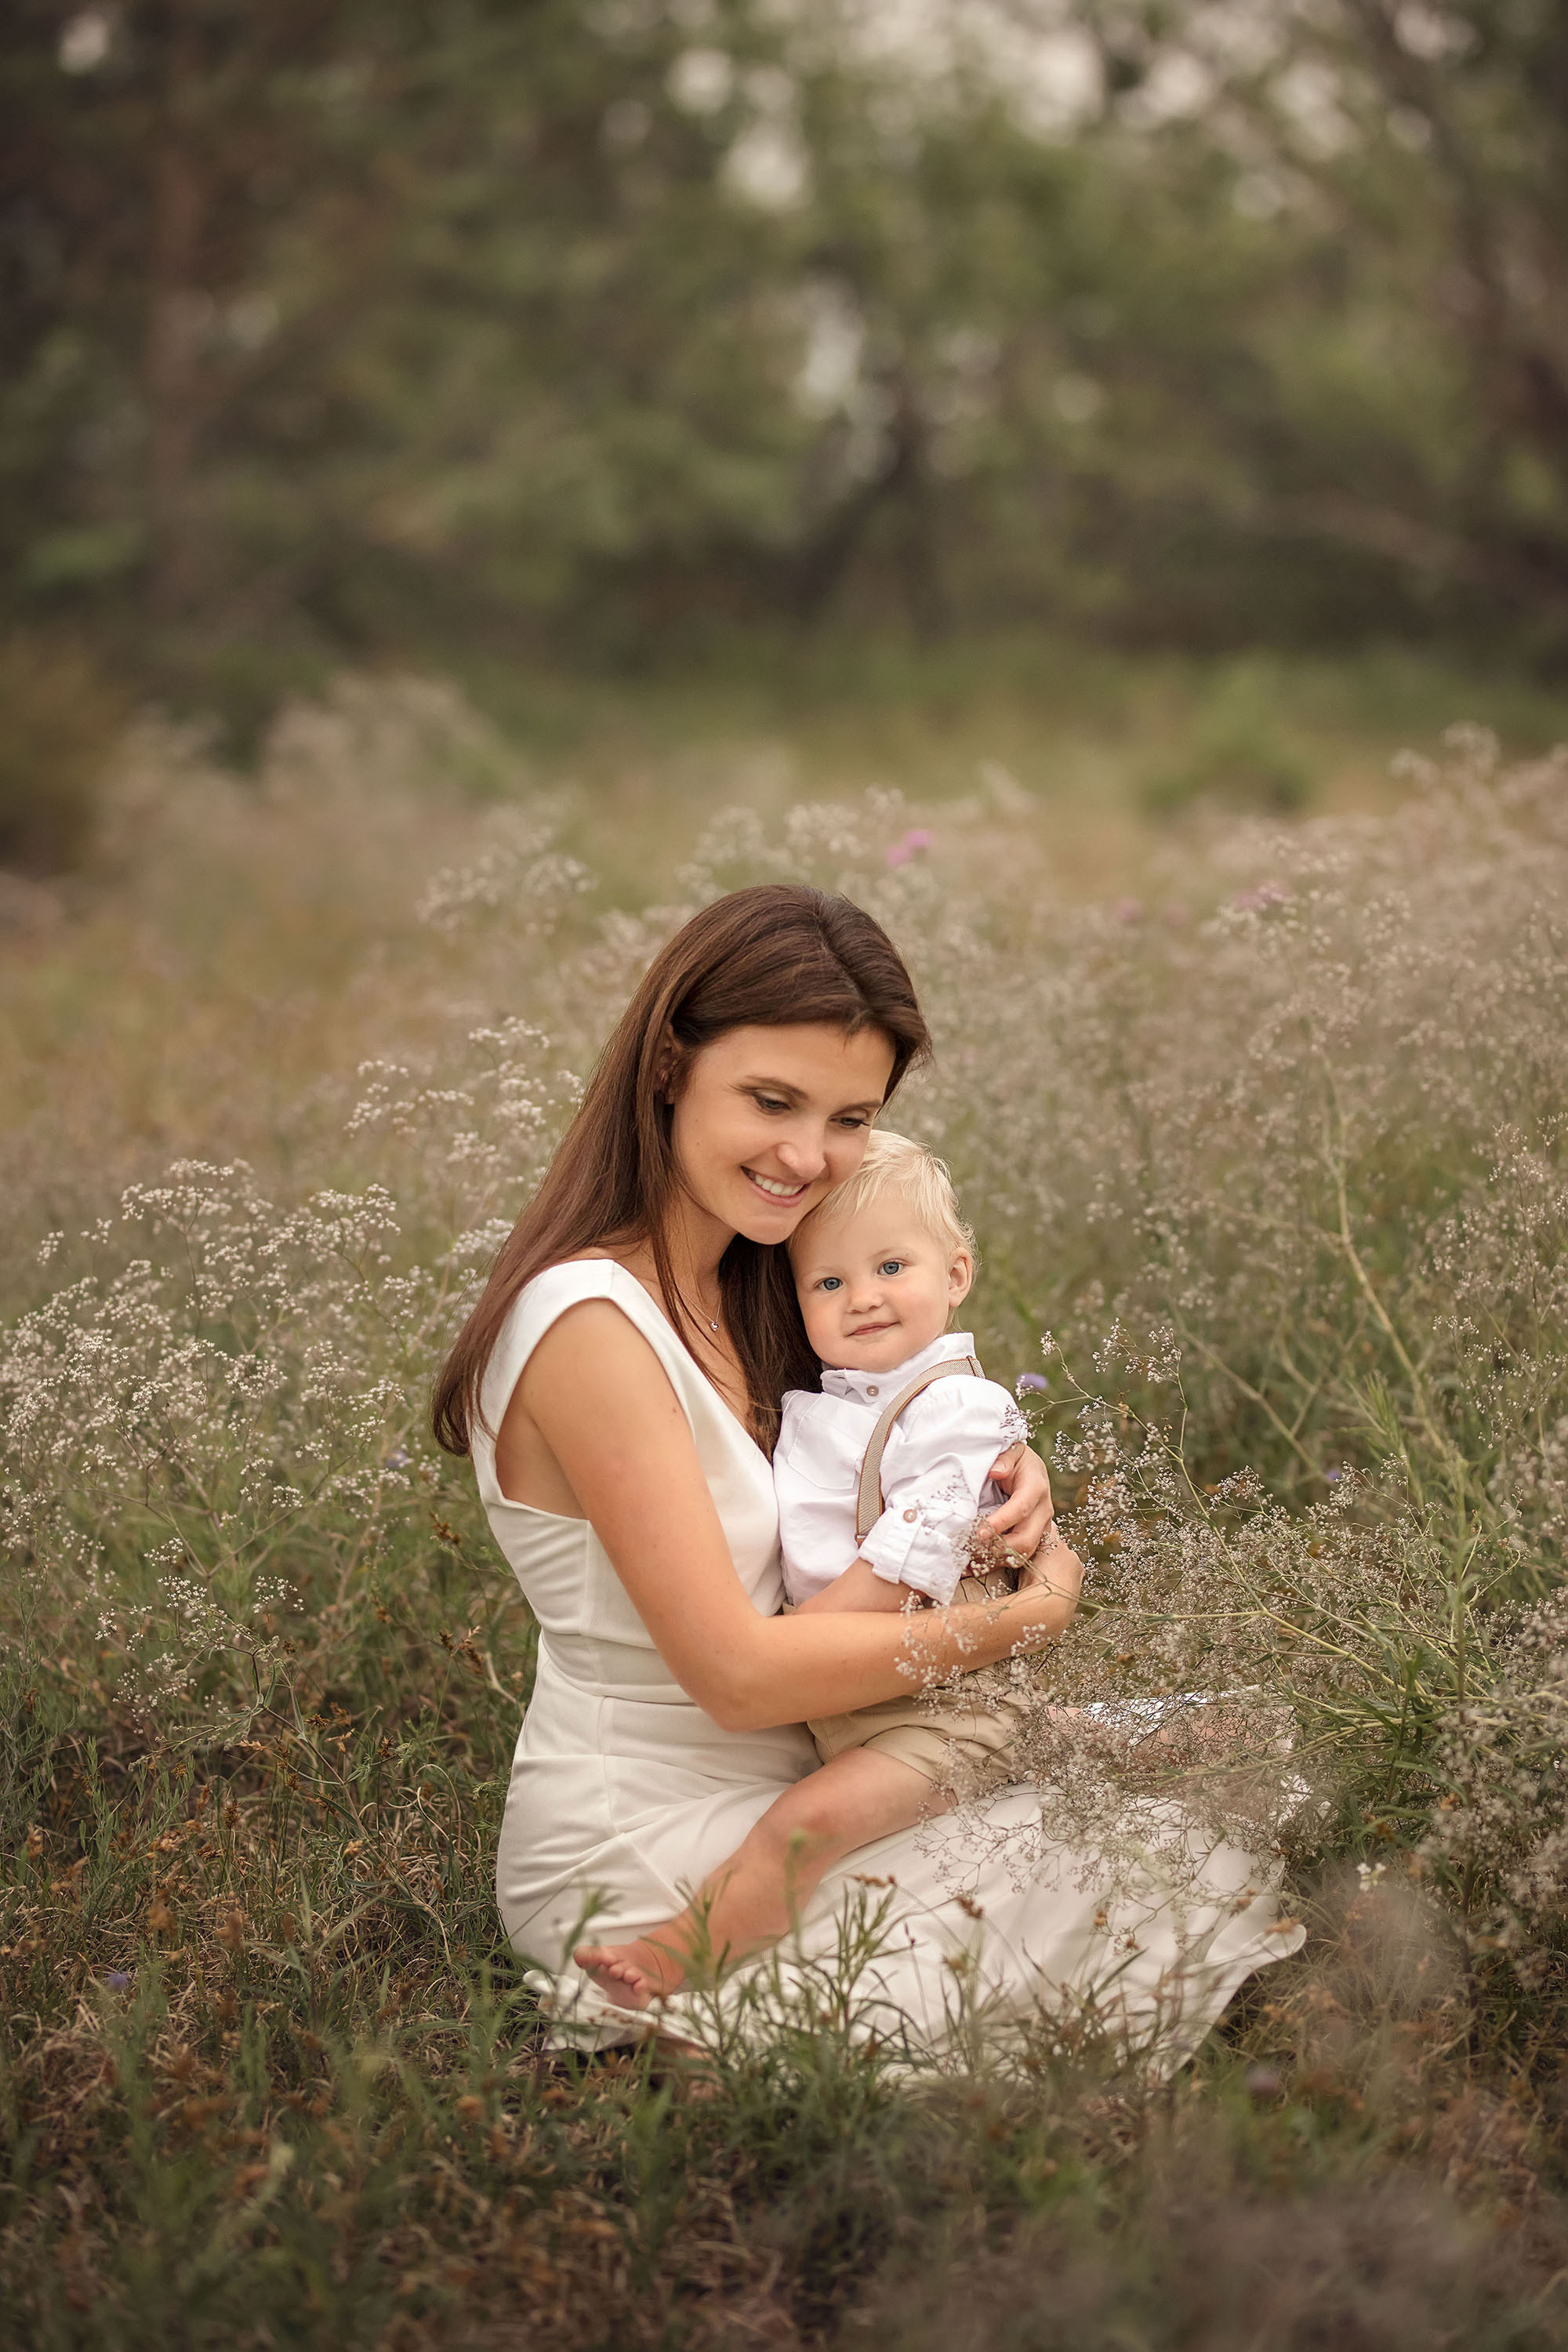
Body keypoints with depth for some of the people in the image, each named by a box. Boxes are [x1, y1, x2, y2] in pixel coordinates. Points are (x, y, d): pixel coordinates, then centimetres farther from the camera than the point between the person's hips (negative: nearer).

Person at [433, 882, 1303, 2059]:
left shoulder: (737, 1286, 6)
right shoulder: (592, 1322, -22)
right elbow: (737, 1672, -23)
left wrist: (1005, 1472, -3)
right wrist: (999, 1629, -13)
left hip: (767, 1790, 9)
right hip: (646, 1864, -9)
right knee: (1201, 1904, -9)